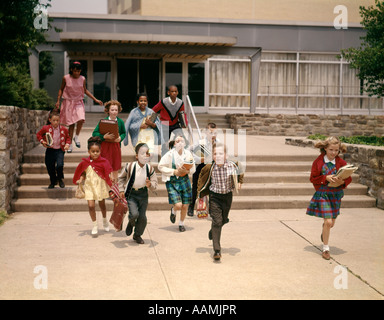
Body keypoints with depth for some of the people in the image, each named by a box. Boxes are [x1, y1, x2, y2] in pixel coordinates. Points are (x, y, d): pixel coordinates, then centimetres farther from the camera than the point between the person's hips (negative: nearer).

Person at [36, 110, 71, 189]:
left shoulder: (63, 129, -3)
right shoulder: (46, 128, -5)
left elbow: (68, 138, 12)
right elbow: (38, 134, 9)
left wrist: (67, 144, -5)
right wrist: (42, 141, -6)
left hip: (60, 150, -1)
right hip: (50, 150, 1)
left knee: (59, 165, -19)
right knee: (50, 167, 9)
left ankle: (60, 179, 12)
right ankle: (53, 182, 35)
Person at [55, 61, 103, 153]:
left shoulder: (82, 79, 2)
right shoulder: (66, 78, -4)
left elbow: (85, 91, 14)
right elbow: (61, 89, 8)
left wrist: (95, 100, 11)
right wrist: (58, 101, -1)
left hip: (79, 102, 1)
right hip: (68, 102, -1)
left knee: (81, 119, -24)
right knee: (71, 124, -2)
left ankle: (76, 137, 1)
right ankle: (70, 145, 11)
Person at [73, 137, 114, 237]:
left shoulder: (103, 162, -9)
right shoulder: (85, 162, -4)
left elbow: (108, 174, -9)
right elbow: (83, 173, 9)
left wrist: (112, 180, -27)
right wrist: (81, 179, -9)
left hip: (101, 186, -1)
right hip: (89, 186, 1)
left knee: (102, 204, 16)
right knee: (91, 206, -7)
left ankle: (105, 220, 44)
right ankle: (95, 226, 10)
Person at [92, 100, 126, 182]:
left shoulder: (120, 122, 0)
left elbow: (124, 133, 13)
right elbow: (94, 133, -8)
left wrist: (120, 138, -9)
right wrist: (104, 136, -23)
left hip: (116, 146, 2)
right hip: (105, 146, -2)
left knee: (116, 167, 11)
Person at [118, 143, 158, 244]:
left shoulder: (150, 168, -9)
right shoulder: (130, 166, -15)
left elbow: (155, 183, -1)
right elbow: (121, 177, 5)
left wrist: (150, 184, -24)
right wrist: (121, 190, 2)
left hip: (143, 194, 3)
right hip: (131, 194, -2)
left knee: (142, 217, 1)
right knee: (134, 214, -19)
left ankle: (137, 235, 27)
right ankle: (131, 223, 19)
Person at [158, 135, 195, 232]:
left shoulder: (188, 154, 1)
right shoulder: (170, 154, -8)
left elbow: (193, 168, 9)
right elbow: (161, 166, -5)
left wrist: (187, 171, -13)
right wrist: (174, 171, -14)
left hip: (184, 181, 3)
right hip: (172, 182, -3)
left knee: (185, 206, 4)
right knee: (178, 205, -14)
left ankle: (181, 224, 30)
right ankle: (173, 211, 25)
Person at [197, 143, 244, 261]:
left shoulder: (232, 165, -16)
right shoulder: (209, 167, -18)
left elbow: (240, 171, 9)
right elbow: (201, 175, 5)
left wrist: (239, 182, -1)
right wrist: (200, 189, 6)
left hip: (227, 195, 3)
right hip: (214, 196, -2)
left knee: (224, 220, 18)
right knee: (216, 221, -12)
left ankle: (213, 232, 52)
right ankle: (217, 250, -9)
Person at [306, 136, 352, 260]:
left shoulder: (341, 162, -2)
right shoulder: (318, 161, -7)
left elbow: (348, 178, 0)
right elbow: (313, 178, -6)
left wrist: (342, 182, -22)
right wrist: (326, 178, -21)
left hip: (336, 194, 3)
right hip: (322, 194, -3)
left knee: (331, 223, 16)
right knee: (328, 222, -13)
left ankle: (324, 233, 53)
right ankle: (325, 248, 3)